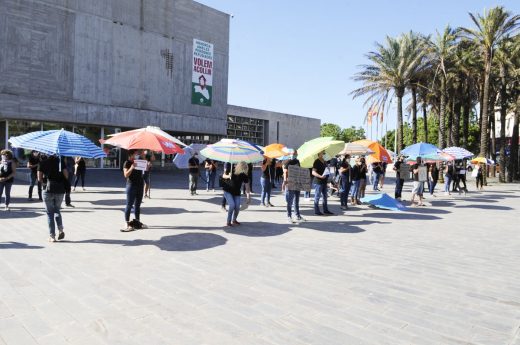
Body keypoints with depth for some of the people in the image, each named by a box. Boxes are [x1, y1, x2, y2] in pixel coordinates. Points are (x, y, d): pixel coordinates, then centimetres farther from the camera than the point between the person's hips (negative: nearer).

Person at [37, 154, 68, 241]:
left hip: (48, 190, -1)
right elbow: (66, 176, -4)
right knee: (57, 210, 19)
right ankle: (61, 230, 2)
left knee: (50, 212, 7)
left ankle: (52, 236, 5)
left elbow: (39, 179, -2)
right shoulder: (61, 161, 1)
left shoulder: (42, 162, 0)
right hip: (60, 190, 1)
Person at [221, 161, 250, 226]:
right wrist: (228, 176, -25)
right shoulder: (231, 170, -16)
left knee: (237, 207, -6)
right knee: (232, 205, -20)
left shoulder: (244, 175, -14)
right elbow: (223, 176, -1)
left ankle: (234, 220, 25)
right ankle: (228, 222, -3)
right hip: (228, 191, -2)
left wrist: (248, 197, -9)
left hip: (236, 193, 3)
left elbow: (247, 186, -8)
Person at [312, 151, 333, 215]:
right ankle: (316, 211, 4)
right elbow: (313, 172, -19)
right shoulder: (316, 162, -11)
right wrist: (320, 176, -30)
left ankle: (325, 210, 21)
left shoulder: (324, 162, 14)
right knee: (317, 197, -2)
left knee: (325, 197, 13)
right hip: (318, 182, -9)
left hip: (324, 182, 9)